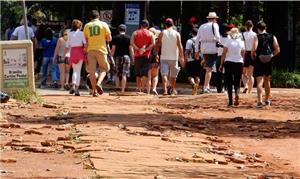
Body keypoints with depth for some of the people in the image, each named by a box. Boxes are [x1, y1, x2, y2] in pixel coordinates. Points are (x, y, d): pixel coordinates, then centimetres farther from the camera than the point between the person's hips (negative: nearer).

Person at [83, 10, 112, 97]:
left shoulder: (87, 26, 8)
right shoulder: (103, 24, 1)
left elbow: (85, 40, 8)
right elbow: (109, 39, 2)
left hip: (90, 50, 2)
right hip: (101, 50, -2)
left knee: (92, 71, 4)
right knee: (104, 68, 13)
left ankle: (94, 91, 2)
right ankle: (99, 83, -11)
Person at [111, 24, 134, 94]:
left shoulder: (115, 38, 3)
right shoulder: (128, 38, 2)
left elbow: (113, 49, -1)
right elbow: (131, 49, -1)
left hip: (118, 57, 1)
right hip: (126, 57, -1)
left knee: (117, 74, 11)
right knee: (124, 74, -1)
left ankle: (117, 88, 7)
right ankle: (122, 90, -7)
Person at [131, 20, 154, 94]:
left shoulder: (135, 33, 8)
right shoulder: (150, 33, 6)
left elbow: (132, 42, -6)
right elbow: (153, 44, -6)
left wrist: (138, 49, -10)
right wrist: (145, 49, -10)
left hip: (137, 55, 1)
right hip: (146, 55, -1)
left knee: (138, 74, 10)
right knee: (145, 74, -5)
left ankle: (139, 89, 10)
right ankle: (147, 91, -17)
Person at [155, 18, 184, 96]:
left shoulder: (162, 33, 2)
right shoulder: (176, 34, 2)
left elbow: (158, 45, -1)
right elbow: (180, 46, -4)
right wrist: (181, 57, -4)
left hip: (164, 57, -1)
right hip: (174, 57, 1)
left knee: (164, 74, -7)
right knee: (173, 75, 13)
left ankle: (165, 89, -26)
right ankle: (173, 90, 20)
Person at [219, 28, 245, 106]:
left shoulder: (228, 41, -3)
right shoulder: (241, 42, 4)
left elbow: (224, 54, -4)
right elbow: (243, 55, 5)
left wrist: (221, 65, 1)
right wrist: (244, 66, 12)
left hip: (228, 62, -2)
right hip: (239, 63, 2)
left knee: (229, 82, 4)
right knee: (237, 81, 9)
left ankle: (230, 100, -1)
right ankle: (237, 94, -20)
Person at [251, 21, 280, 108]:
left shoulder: (257, 37, -6)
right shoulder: (272, 37, 5)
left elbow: (254, 49, -18)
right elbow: (277, 50, -2)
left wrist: (252, 56, 1)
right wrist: (271, 55, 14)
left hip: (259, 61, -4)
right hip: (269, 62, 4)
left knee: (259, 82, -5)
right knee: (267, 81, 19)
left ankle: (260, 101, -16)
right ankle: (267, 100, 29)